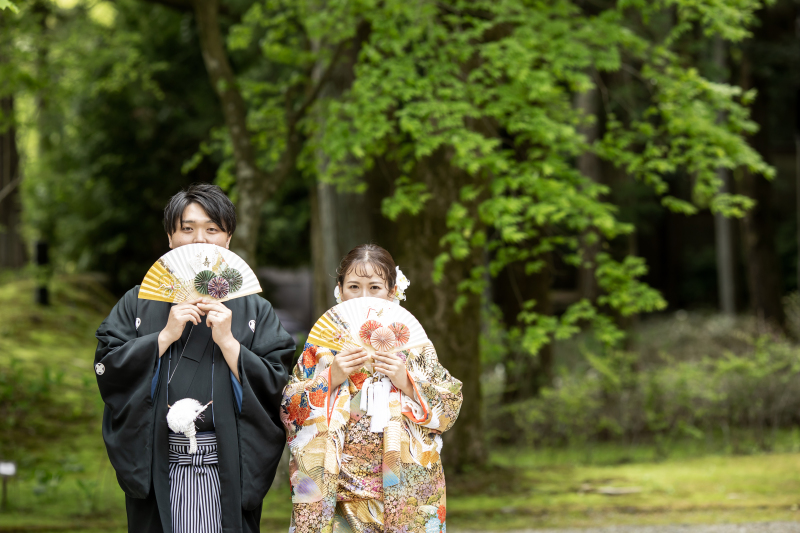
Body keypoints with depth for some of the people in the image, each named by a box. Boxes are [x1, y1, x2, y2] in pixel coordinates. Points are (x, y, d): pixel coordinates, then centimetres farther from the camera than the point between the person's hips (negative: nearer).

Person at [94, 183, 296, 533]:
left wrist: (227, 341, -10)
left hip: (228, 473, 0)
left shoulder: (255, 310, 9)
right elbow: (106, 370, 0)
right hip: (157, 470, 0)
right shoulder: (138, 303, 10)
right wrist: (165, 336, -8)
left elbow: (277, 387, 0)